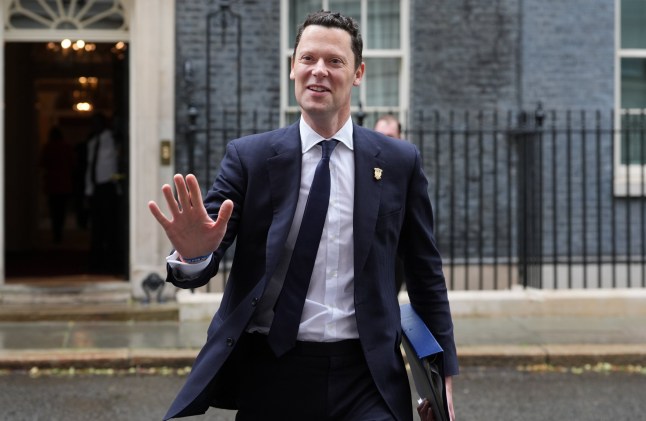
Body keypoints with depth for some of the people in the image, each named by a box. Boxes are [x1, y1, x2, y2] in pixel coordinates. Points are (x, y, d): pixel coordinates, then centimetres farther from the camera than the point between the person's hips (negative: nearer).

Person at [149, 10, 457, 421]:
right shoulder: (249, 156, 1)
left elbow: (426, 275, 8)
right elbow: (205, 260, -6)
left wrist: (443, 373, 6)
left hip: (365, 375, 0)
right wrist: (194, 253, -29)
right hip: (270, 372, 0)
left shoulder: (399, 162, 4)